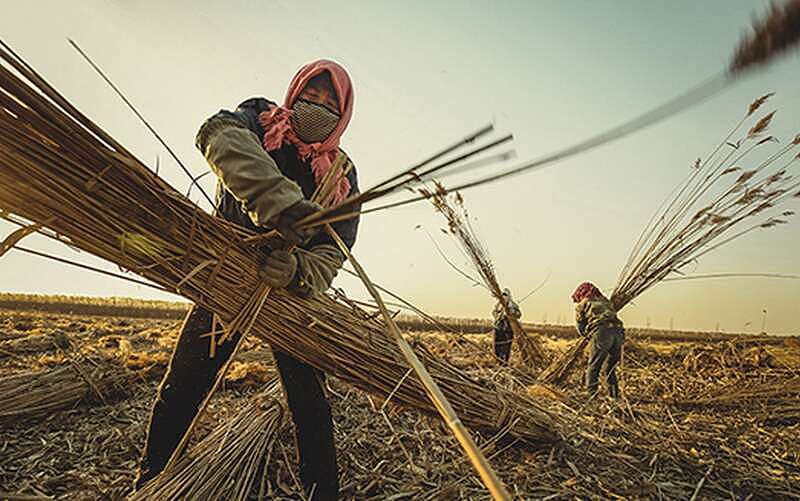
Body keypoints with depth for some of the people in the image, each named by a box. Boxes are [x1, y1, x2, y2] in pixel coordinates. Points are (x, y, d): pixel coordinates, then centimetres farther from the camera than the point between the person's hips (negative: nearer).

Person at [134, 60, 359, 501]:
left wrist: (295, 270, -43)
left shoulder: (342, 177, -10)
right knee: (181, 389, 1)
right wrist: (279, 200, -56)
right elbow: (220, 134, -37)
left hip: (292, 288, 0)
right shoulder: (258, 119, -11)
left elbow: (331, 255, -18)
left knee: (308, 399, -2)